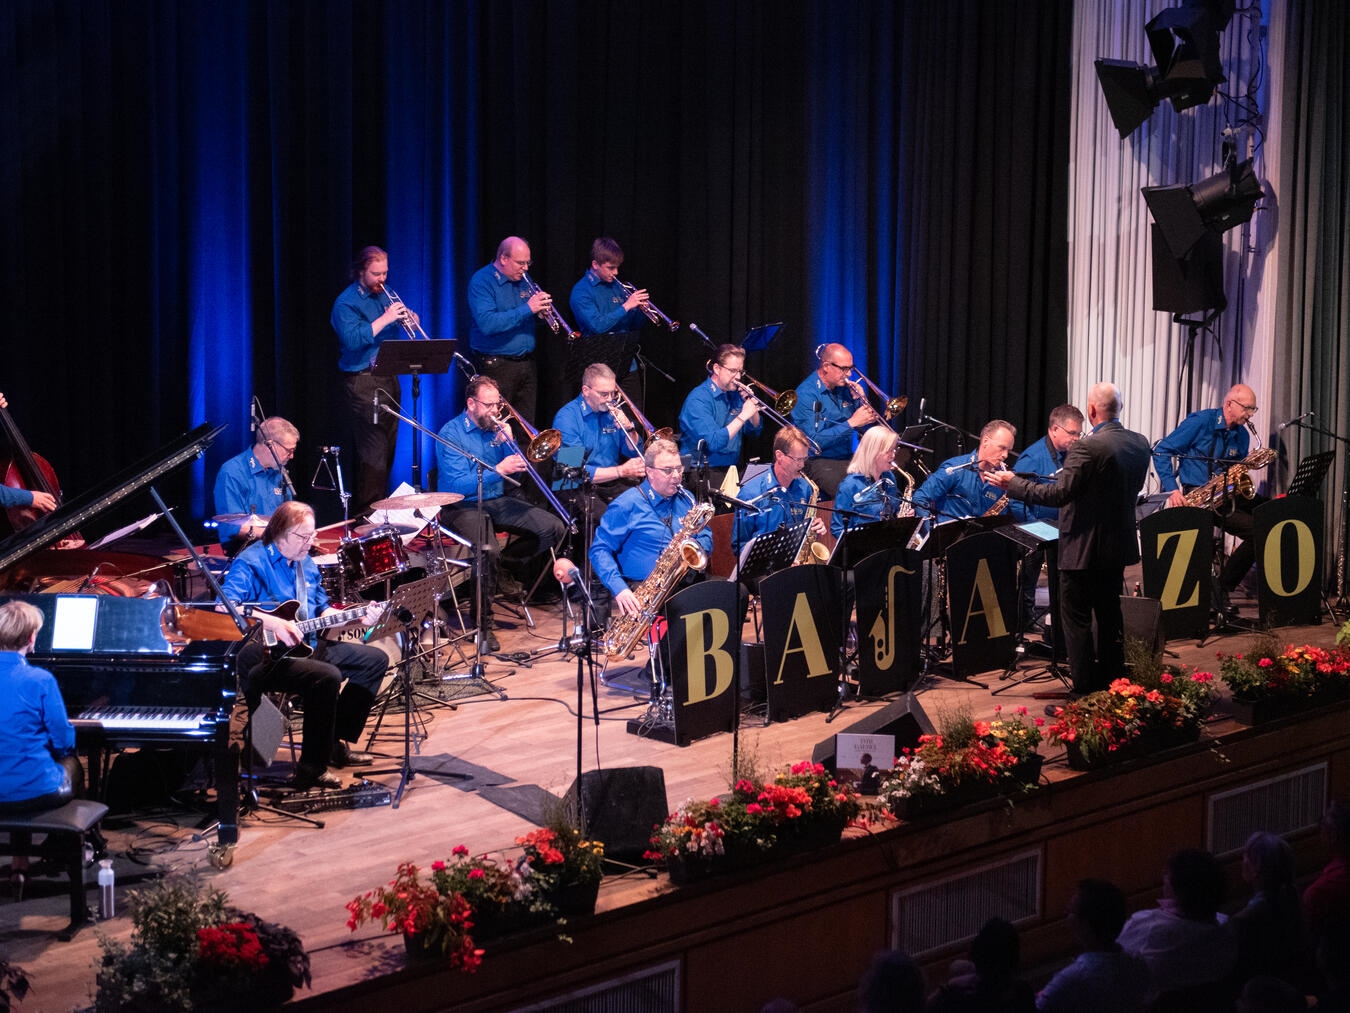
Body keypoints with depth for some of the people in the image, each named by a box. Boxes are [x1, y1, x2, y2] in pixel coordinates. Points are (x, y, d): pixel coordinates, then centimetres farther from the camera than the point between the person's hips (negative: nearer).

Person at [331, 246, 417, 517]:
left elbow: (402, 329, 19)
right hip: (362, 382, -8)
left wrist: (409, 319, -4)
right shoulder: (347, 302, -9)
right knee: (373, 454, -11)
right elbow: (352, 339, -23)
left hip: (389, 378, 8)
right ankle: (365, 515, -8)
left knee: (388, 451, 11)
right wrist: (385, 319, -25)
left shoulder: (385, 294, 14)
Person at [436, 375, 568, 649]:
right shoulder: (451, 434, -11)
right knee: (489, 551, -35)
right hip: (464, 506, -7)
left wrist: (508, 443, -9)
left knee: (554, 529, -6)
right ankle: (482, 621, -19)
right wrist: (498, 470, -27)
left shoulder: (496, 428, 8)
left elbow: (518, 476, 7)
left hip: (499, 502, 7)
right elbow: (457, 485, -20)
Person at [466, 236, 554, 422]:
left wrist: (542, 307, -3)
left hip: (527, 363, 7)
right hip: (497, 364, -7)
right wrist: (527, 309, -25)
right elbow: (487, 324, -25)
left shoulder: (523, 281, 12)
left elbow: (535, 320, 21)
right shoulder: (482, 281, -11)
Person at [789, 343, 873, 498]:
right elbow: (814, 441, -20)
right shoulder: (807, 393, -12)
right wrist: (851, 423, -21)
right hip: (819, 461, -7)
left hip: (848, 457, 7)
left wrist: (860, 400, 0)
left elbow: (864, 429, 17)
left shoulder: (844, 388, 11)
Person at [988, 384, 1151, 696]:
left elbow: (1058, 494, -23)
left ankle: (1084, 694, 2)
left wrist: (1013, 484, -15)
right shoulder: (1140, 444, 1)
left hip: (1083, 550, -8)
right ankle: (1111, 686, 25)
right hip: (1118, 547, 8)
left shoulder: (1088, 448, -23)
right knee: (1110, 617, 17)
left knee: (1076, 621, 1)